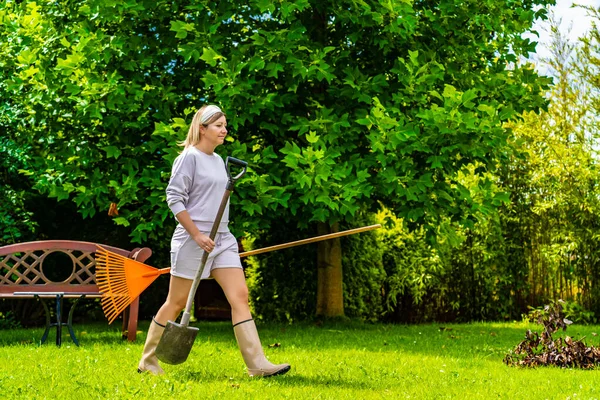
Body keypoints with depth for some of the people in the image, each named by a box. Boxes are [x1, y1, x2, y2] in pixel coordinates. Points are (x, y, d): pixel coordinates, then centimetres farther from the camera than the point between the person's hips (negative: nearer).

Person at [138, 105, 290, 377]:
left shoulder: (218, 160, 15)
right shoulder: (189, 158, -8)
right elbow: (174, 198, -14)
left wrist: (217, 236, 18)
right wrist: (197, 234, -19)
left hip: (222, 239, 7)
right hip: (192, 240, -7)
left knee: (240, 296, -4)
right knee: (177, 302, 1)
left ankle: (257, 364, -7)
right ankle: (148, 362, 16)